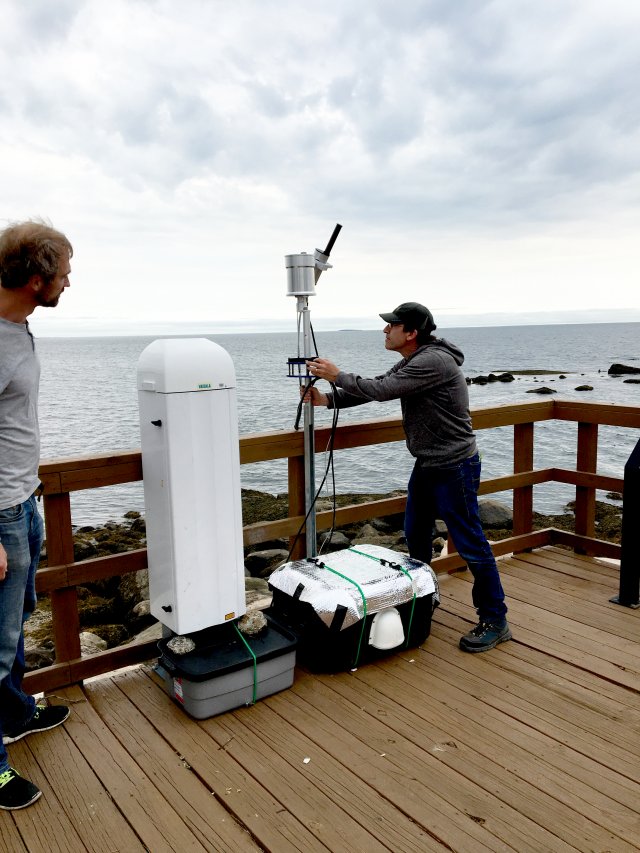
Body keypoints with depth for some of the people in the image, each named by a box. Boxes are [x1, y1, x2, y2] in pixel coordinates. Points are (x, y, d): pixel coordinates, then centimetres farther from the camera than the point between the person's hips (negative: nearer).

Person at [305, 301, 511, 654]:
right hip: (427, 464, 10)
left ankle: (495, 621, 9)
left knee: (470, 543, -3)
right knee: (415, 535, 20)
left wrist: (336, 375, -14)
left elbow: (380, 390, -26)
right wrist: (328, 399, -2)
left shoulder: (433, 361, -23)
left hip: (454, 466, -10)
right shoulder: (412, 362, 9)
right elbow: (377, 387, 9)